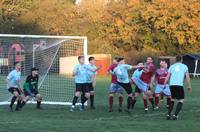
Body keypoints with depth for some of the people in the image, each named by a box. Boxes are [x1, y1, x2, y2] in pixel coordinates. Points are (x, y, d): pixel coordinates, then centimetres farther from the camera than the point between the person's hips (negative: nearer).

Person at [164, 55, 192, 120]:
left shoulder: (172, 66, 16)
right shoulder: (184, 66, 11)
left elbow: (167, 76, 8)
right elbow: (187, 77, 6)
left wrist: (164, 85, 10)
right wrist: (189, 86, 12)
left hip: (171, 85, 4)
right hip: (179, 85, -4)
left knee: (172, 99, 21)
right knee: (181, 100, 6)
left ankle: (168, 115, 14)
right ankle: (175, 115, -9)